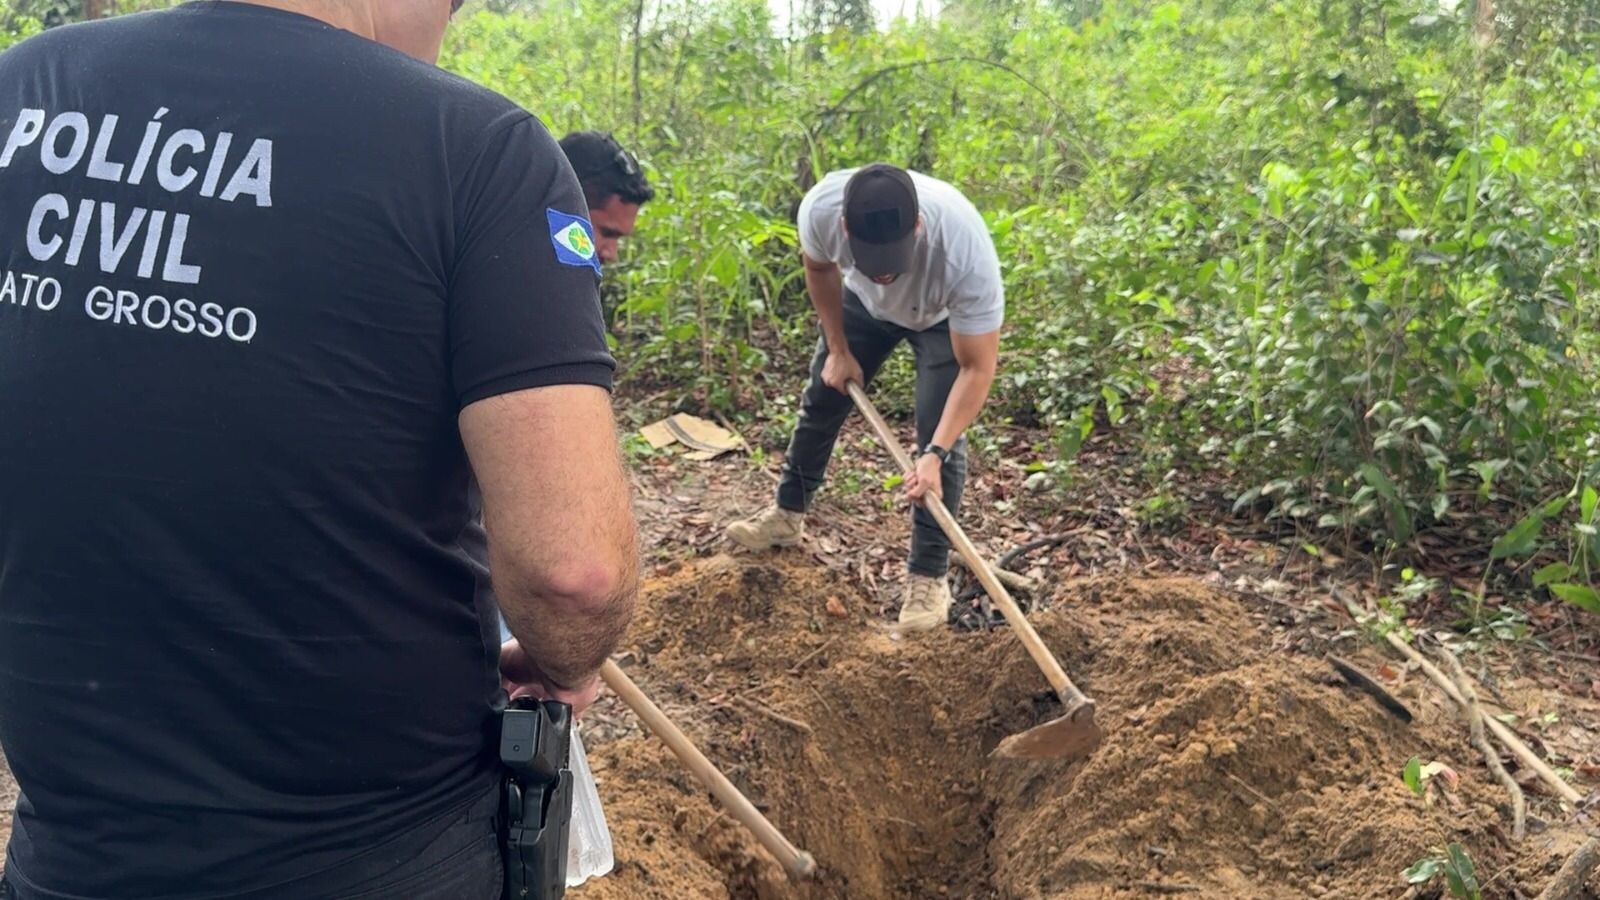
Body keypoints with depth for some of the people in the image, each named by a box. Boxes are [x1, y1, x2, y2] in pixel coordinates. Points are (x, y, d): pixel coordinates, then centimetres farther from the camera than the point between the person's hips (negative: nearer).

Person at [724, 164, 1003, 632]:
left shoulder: (966, 252, -46)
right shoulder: (820, 208, -37)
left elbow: (977, 369, -36)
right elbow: (819, 267, -10)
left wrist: (935, 453, -44)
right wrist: (838, 349, -5)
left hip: (946, 316, -3)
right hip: (863, 301, 4)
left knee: (940, 433, -13)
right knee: (823, 396, 13)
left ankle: (929, 575, -1)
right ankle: (787, 515, 34)